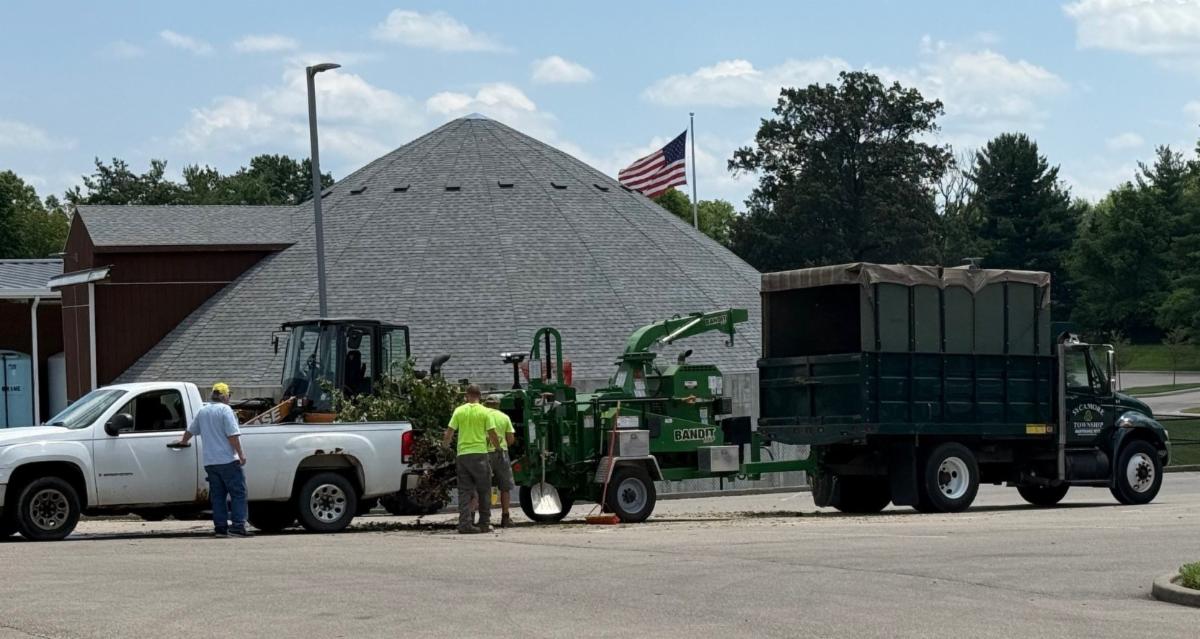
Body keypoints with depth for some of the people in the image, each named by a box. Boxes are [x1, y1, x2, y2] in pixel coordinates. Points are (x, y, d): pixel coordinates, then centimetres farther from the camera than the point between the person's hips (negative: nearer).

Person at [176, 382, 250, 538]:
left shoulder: (202, 411, 14)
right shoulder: (225, 410, -7)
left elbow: (190, 430, 27)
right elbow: (232, 435, -14)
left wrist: (183, 442, 46)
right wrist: (241, 454, -10)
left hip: (210, 462, 7)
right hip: (228, 460, -7)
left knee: (217, 495, 10)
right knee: (238, 493, -5)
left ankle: (220, 527, 6)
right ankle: (238, 526, -13)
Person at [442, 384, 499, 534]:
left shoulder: (459, 411, 3)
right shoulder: (484, 412, -2)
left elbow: (449, 433, 1)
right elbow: (492, 434, -3)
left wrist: (445, 445, 22)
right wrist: (498, 447, 17)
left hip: (462, 454, 2)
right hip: (479, 453, -2)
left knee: (464, 491, 5)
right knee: (483, 490, 8)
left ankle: (465, 523, -3)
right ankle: (484, 523, 9)